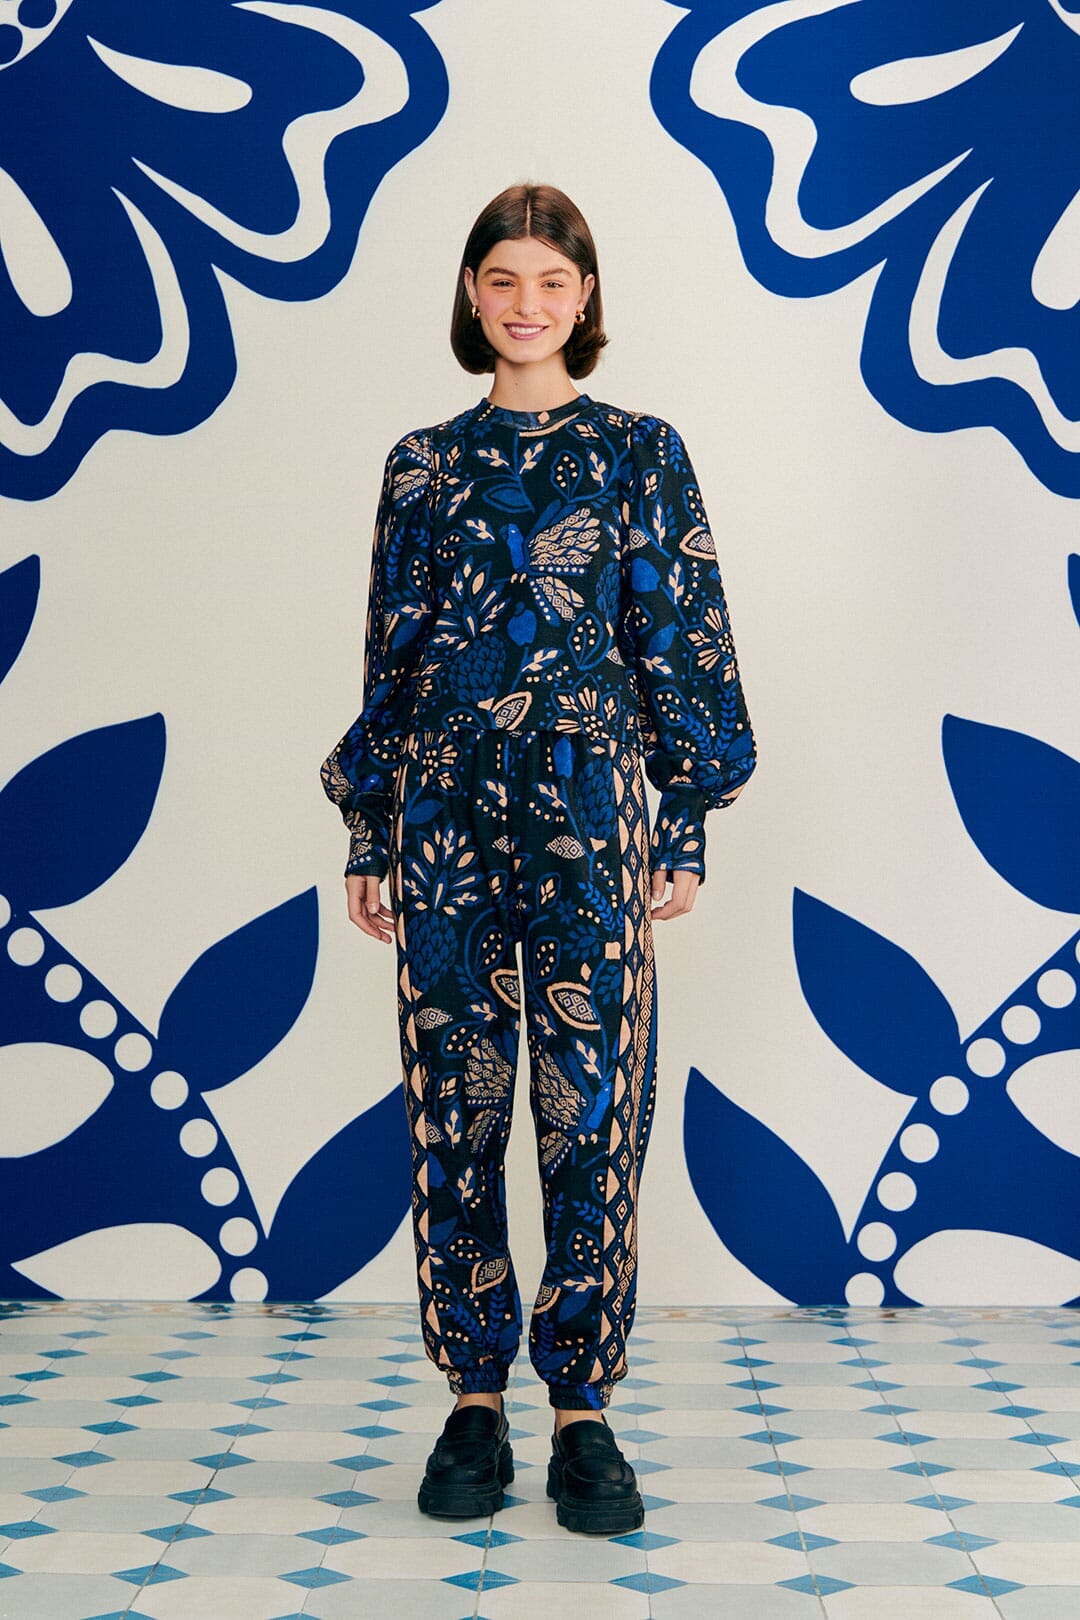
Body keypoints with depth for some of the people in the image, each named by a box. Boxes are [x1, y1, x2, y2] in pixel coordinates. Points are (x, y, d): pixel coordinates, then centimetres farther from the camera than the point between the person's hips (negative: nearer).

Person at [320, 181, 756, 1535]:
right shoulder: (422, 464, 11)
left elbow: (682, 648, 4)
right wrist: (367, 834, 8)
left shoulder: (641, 454, 6)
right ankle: (474, 1403, 16)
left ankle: (584, 1413, 9)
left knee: (592, 1108, -2)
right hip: (445, 806, 2)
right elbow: (388, 657, 12)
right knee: (453, 1108, 4)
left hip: (591, 809, -2)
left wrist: (687, 825, -1)